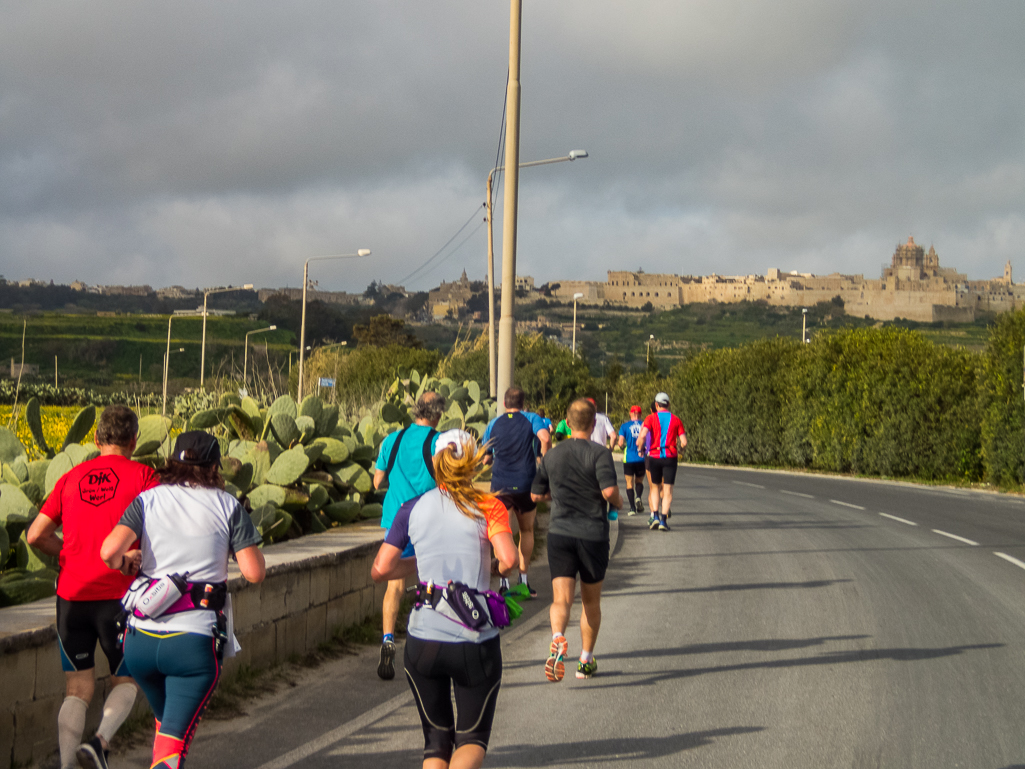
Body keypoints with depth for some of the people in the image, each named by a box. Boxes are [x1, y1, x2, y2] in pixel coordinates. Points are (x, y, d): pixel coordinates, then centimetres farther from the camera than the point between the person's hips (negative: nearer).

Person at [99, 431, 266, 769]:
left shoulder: (148, 499, 6)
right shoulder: (228, 506, 3)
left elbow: (109, 551, -9)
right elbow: (254, 573, -3)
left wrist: (122, 561, 14)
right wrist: (245, 538, 17)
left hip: (141, 639, 3)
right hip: (194, 640, -3)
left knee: (166, 719, 28)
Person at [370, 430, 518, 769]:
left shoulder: (413, 509, 5)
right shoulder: (488, 506, -2)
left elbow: (380, 570, 2)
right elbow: (509, 559, -18)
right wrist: (498, 569, 5)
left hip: (423, 640, 2)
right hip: (476, 641, -2)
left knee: (436, 737, 17)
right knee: (472, 737, 12)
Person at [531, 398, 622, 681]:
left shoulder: (552, 455, 7)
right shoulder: (599, 453, -7)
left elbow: (536, 495, 14)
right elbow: (609, 490, -20)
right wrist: (618, 503, 2)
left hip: (559, 533, 2)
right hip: (593, 534, -2)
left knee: (561, 598, -7)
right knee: (591, 601, 15)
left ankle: (557, 640, -37)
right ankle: (586, 661, 23)